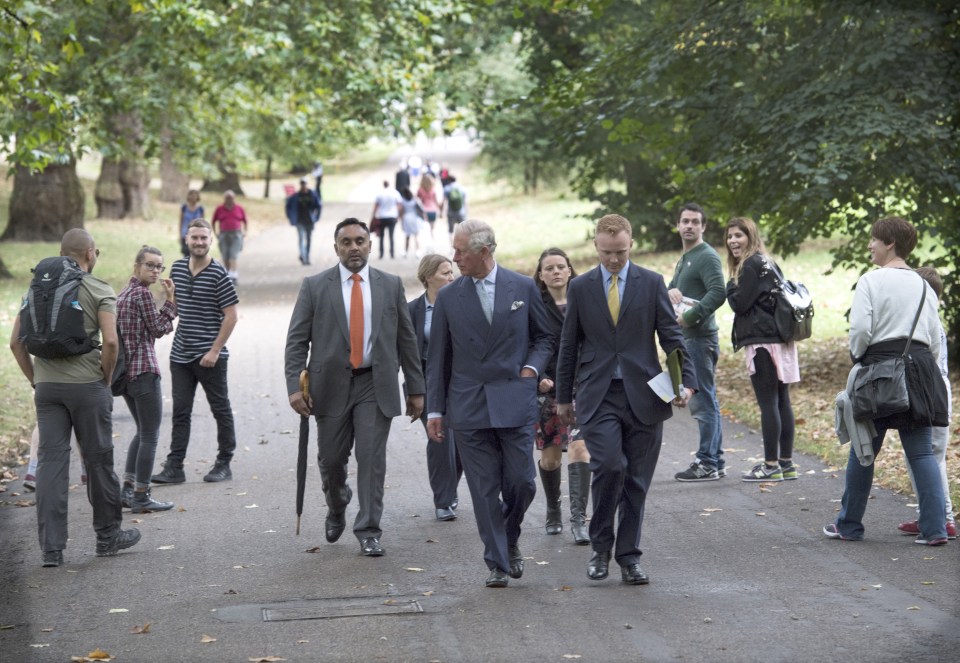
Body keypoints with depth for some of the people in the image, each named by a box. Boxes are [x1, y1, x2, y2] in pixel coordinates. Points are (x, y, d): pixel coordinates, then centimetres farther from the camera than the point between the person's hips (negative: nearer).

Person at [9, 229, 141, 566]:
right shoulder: (99, 290, -4)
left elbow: (16, 342, 7)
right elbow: (110, 341, -17)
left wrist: (35, 380, 13)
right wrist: (106, 379, -3)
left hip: (46, 385, 4)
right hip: (88, 386, -4)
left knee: (51, 462, 3)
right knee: (98, 460, 9)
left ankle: (51, 547, 1)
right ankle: (108, 535, 21)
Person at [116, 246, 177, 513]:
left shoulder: (122, 294, 15)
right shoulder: (143, 293, -13)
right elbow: (158, 329, -8)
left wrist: (169, 302, 9)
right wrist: (170, 302, 2)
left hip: (124, 370, 9)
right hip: (143, 370, -9)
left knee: (142, 432, 20)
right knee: (150, 436, 0)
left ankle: (128, 490, 20)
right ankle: (141, 497, 2)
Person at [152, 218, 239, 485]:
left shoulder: (218, 274, -11)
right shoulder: (177, 268, 7)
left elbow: (231, 315, -12)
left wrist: (215, 350, -15)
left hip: (210, 356, -5)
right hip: (181, 353, 5)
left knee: (220, 409, 7)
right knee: (180, 412, 5)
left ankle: (224, 464, 17)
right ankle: (174, 467, 7)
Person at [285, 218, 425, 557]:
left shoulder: (391, 285, 6)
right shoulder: (314, 286, 2)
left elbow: (406, 339, 9)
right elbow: (297, 341, 0)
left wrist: (416, 388, 7)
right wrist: (295, 386, -11)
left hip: (375, 384, 0)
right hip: (331, 384, 0)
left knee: (372, 458, -7)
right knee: (332, 459, 8)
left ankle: (368, 532, 1)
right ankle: (336, 509, 38)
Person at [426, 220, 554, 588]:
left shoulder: (523, 288, 2)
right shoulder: (448, 298, 4)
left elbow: (544, 337, 13)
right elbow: (437, 359, 7)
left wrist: (532, 367, -5)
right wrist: (435, 409, 4)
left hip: (515, 402, 0)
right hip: (468, 406, 1)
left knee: (521, 482, -1)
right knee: (484, 490, 0)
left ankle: (510, 540, 27)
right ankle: (497, 563, 9)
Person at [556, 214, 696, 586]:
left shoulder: (652, 283, 5)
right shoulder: (580, 288, 7)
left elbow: (671, 336, 5)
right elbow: (569, 346, 12)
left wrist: (686, 382, -7)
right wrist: (563, 397, 13)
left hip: (642, 395, 1)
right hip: (597, 396, -1)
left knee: (637, 481, 3)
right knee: (610, 465, -18)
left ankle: (629, 558, 14)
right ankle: (601, 548, 1)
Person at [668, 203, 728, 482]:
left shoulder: (707, 257, -10)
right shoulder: (684, 259, 21)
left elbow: (718, 292, -23)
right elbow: (671, 289, 20)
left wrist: (689, 316, -21)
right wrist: (671, 290, -3)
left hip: (699, 337, -10)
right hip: (687, 338, 10)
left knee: (703, 401, -8)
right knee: (705, 402, 13)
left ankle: (707, 464, -6)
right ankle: (715, 461, 19)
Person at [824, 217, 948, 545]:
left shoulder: (871, 281, -6)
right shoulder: (923, 285, 12)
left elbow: (860, 329, -13)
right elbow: (935, 338, 11)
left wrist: (857, 358, 4)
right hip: (919, 365, 5)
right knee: (921, 451, 4)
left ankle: (849, 525, 15)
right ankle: (935, 527, -4)